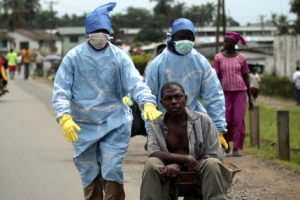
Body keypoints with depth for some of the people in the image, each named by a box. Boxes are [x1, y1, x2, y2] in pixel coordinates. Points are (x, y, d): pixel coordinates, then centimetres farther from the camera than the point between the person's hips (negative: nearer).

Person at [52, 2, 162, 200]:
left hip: (114, 124, -1)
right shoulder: (74, 57, -3)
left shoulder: (119, 56, -3)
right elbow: (61, 90, -8)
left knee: (112, 171, -7)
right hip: (83, 126, 1)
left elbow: (135, 83, -15)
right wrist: (65, 118, -24)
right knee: (89, 175, 10)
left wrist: (148, 103, -35)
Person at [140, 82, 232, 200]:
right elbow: (153, 153, -14)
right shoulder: (155, 125, 1)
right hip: (170, 173, 1)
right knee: (151, 164, -29)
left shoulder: (203, 121, -5)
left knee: (213, 164, -31)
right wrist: (185, 158, -28)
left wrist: (180, 165, -20)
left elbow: (214, 157, -9)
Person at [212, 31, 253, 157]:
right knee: (226, 120, 1)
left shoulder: (241, 58, 5)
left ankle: (236, 148, -1)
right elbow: (216, 77, 1)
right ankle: (226, 144, 23)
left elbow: (246, 78, 9)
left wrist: (250, 97, 7)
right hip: (225, 92, 0)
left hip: (240, 91, 0)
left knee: (238, 120, -4)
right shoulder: (219, 57, 3)